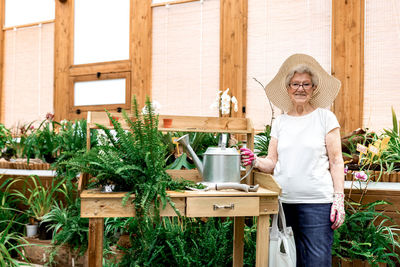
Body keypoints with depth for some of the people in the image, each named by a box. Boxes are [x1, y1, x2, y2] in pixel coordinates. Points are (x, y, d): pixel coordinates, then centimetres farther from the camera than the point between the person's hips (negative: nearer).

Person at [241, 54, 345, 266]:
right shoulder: (279, 122, 12)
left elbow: (336, 162, 1)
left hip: (317, 202, -3)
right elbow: (272, 163, 11)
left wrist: (339, 199, -6)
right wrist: (255, 161, -10)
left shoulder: (325, 117, 3)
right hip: (283, 201, 3)